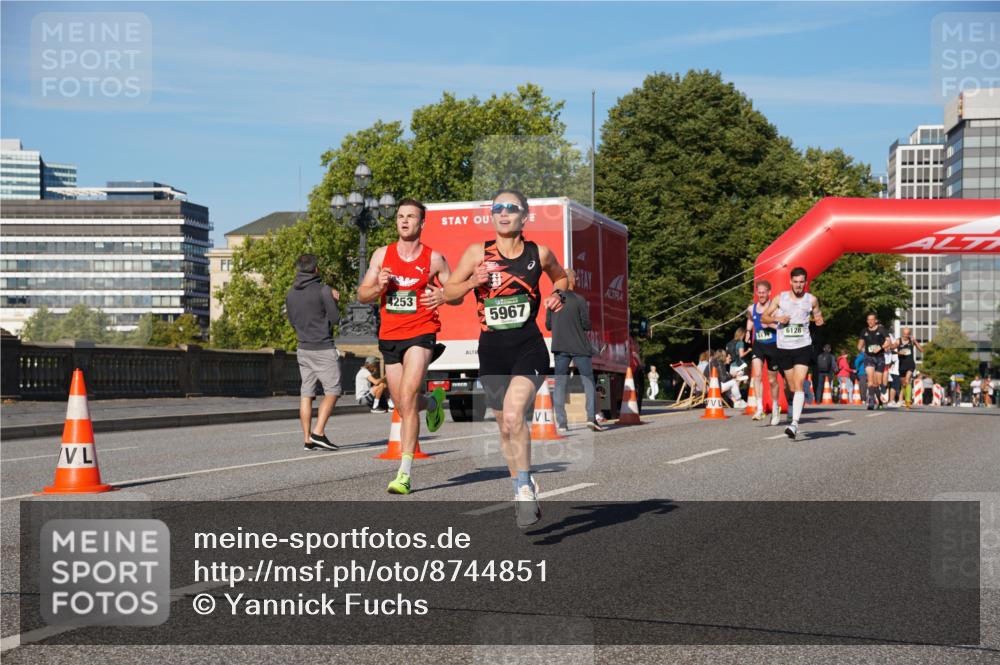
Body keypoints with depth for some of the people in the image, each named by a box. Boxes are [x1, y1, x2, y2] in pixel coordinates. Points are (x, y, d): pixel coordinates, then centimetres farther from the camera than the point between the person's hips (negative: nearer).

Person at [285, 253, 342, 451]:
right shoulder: (323, 290, -11)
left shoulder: (290, 294, 8)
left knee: (306, 394, 6)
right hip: (323, 349, -6)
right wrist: (333, 300, 9)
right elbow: (335, 318, -10)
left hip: (303, 349, 6)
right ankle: (318, 432, -11)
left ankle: (307, 439, 4)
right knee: (332, 391, 0)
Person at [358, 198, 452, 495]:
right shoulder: (382, 254, 7)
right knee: (402, 406, 12)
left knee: (407, 400, -19)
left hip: (421, 334, -4)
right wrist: (379, 286, -13)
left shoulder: (434, 259, 0)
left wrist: (443, 297, -14)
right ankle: (433, 402, 49)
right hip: (389, 337, 4)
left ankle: (404, 473, -18)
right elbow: (362, 294, 8)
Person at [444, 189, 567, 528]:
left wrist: (557, 294, 0)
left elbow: (561, 277, 21)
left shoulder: (539, 253, 1)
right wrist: (471, 282, -14)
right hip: (492, 348, 3)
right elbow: (449, 293, 5)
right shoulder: (478, 252, 0)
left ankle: (524, 487, -8)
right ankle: (523, 489, 33)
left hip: (529, 347, -2)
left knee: (513, 415, -24)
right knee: (505, 426, 12)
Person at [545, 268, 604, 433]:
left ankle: (561, 422, 0)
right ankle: (591, 417, -6)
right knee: (588, 381, 5)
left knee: (560, 384, 5)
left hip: (559, 347, 3)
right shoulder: (579, 300, -8)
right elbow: (586, 325, -9)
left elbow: (548, 325, 8)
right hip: (580, 347, -3)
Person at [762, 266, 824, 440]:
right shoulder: (780, 298, 3)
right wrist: (777, 318, -10)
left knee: (798, 384, -17)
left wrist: (819, 320, -4)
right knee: (792, 388, 10)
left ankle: (794, 423, -26)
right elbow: (764, 317, 8)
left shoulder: (812, 300, 2)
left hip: (803, 347, -2)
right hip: (784, 348, 2)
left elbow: (818, 314, 18)